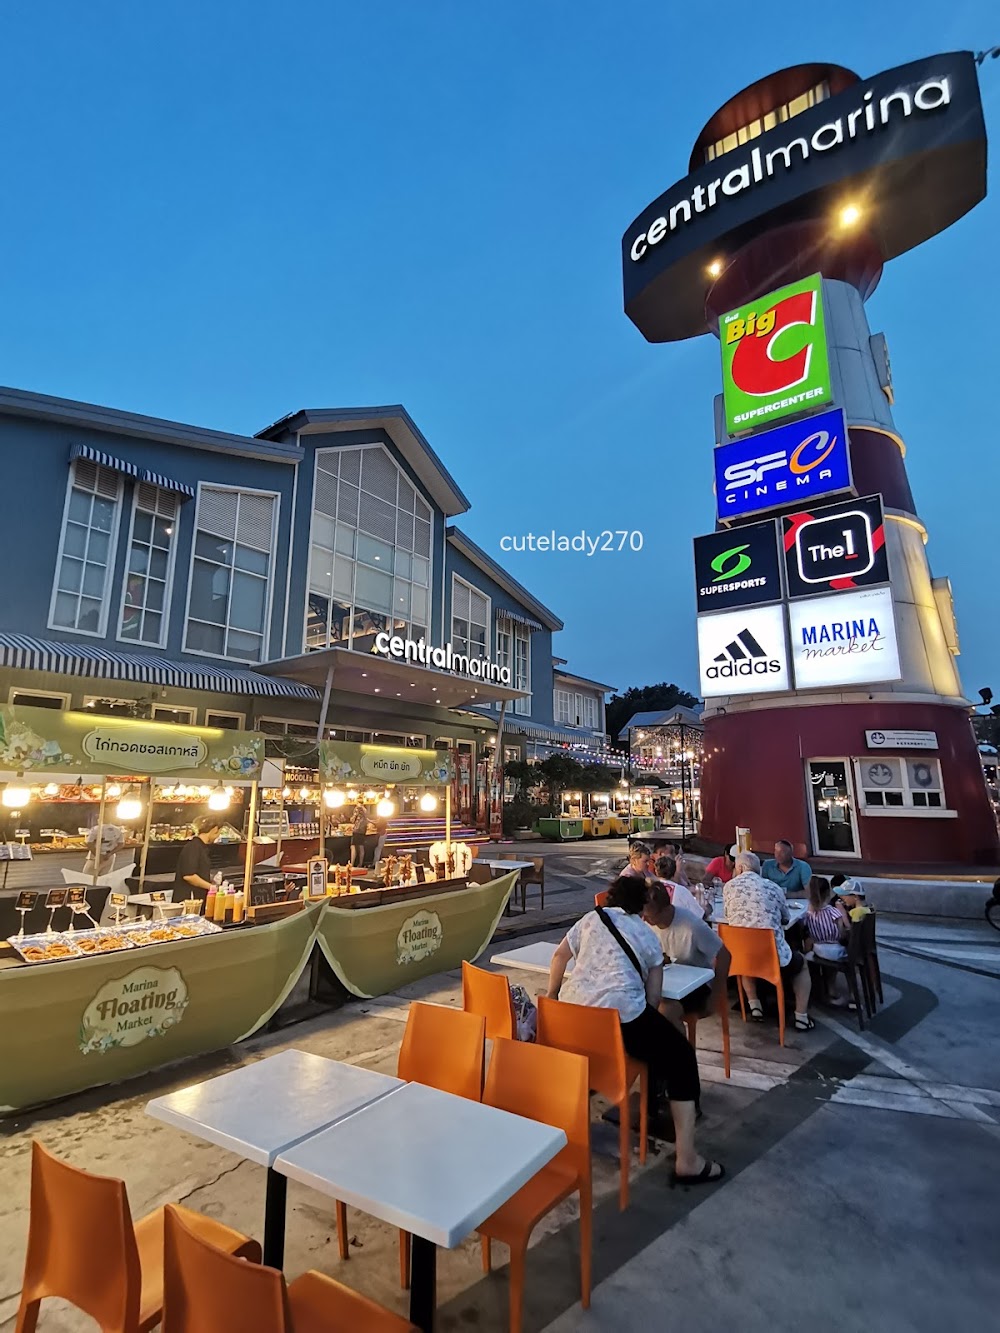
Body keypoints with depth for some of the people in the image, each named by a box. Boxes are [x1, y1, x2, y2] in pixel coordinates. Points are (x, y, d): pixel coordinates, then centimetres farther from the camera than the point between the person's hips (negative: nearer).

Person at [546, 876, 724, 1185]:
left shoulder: (590, 919, 19)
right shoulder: (648, 936, 14)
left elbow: (560, 956, 25)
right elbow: (653, 997, 11)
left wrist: (552, 994, 39)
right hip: (621, 1013, -4)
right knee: (680, 1057, 16)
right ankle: (687, 1162, 12)